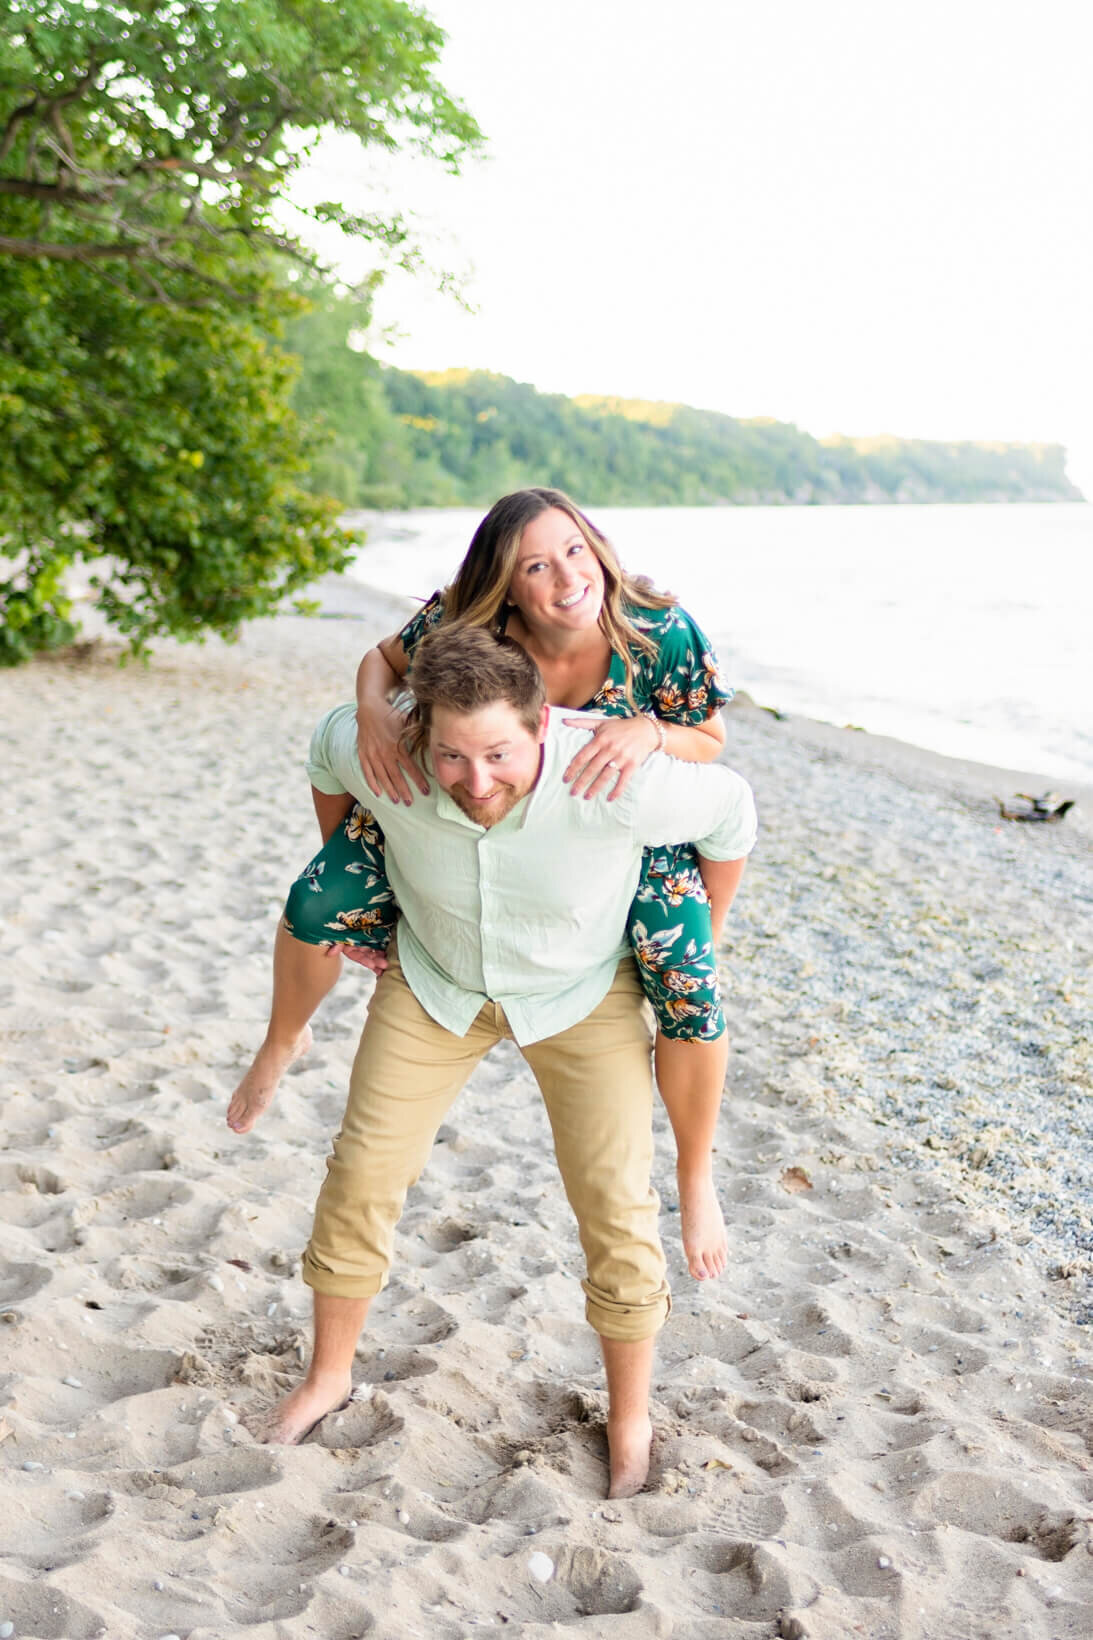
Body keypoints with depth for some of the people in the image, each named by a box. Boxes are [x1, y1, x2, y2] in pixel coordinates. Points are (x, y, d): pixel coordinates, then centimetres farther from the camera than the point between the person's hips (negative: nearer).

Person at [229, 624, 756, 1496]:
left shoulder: (619, 788, -38)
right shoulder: (379, 757, -30)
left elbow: (731, 811, -16)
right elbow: (328, 747, -2)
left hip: (584, 990, -2)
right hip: (436, 978, 2)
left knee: (616, 1206, -5)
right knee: (363, 1172, 3)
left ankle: (630, 1422, 19)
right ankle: (330, 1374, 28)